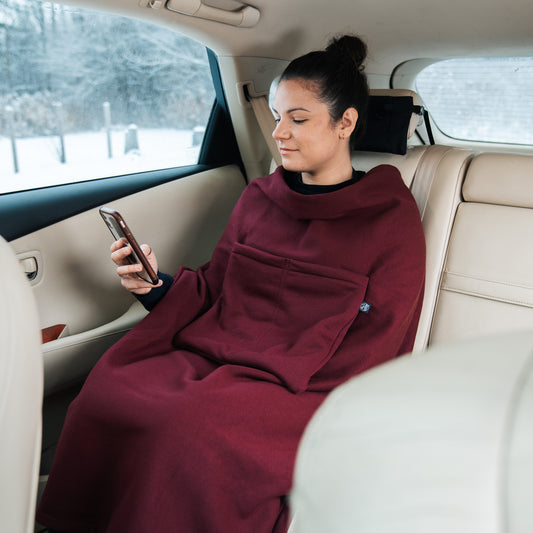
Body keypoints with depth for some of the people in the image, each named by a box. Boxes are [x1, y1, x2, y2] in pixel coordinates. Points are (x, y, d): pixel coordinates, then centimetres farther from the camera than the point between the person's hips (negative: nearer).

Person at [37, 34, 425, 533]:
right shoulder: (258, 198, 14)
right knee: (107, 390, -22)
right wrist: (155, 285, -3)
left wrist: (272, 376, -15)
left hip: (308, 389, -4)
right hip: (209, 354, 5)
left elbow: (370, 349, -5)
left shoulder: (391, 216, 0)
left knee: (196, 431, -31)